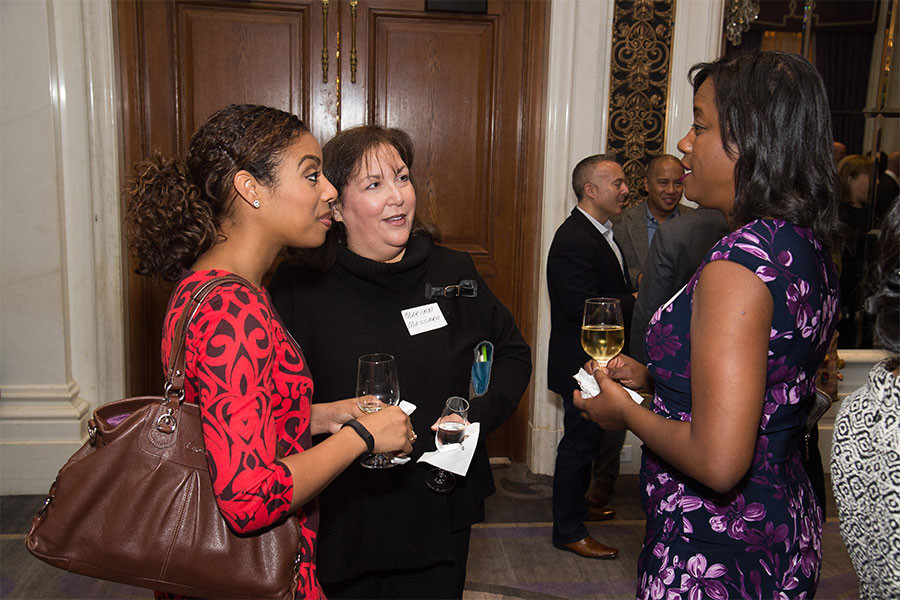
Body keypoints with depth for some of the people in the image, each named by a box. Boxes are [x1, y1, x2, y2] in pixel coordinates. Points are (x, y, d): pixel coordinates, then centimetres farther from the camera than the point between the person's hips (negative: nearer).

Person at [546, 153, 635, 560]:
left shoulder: (603, 232, 11)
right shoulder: (573, 241, -23)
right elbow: (584, 308, -29)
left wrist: (633, 293, 0)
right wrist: (635, 300, -18)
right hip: (581, 365, -10)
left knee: (586, 440, 23)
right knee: (579, 444, 2)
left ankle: (577, 505, 41)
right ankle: (568, 531, 16)